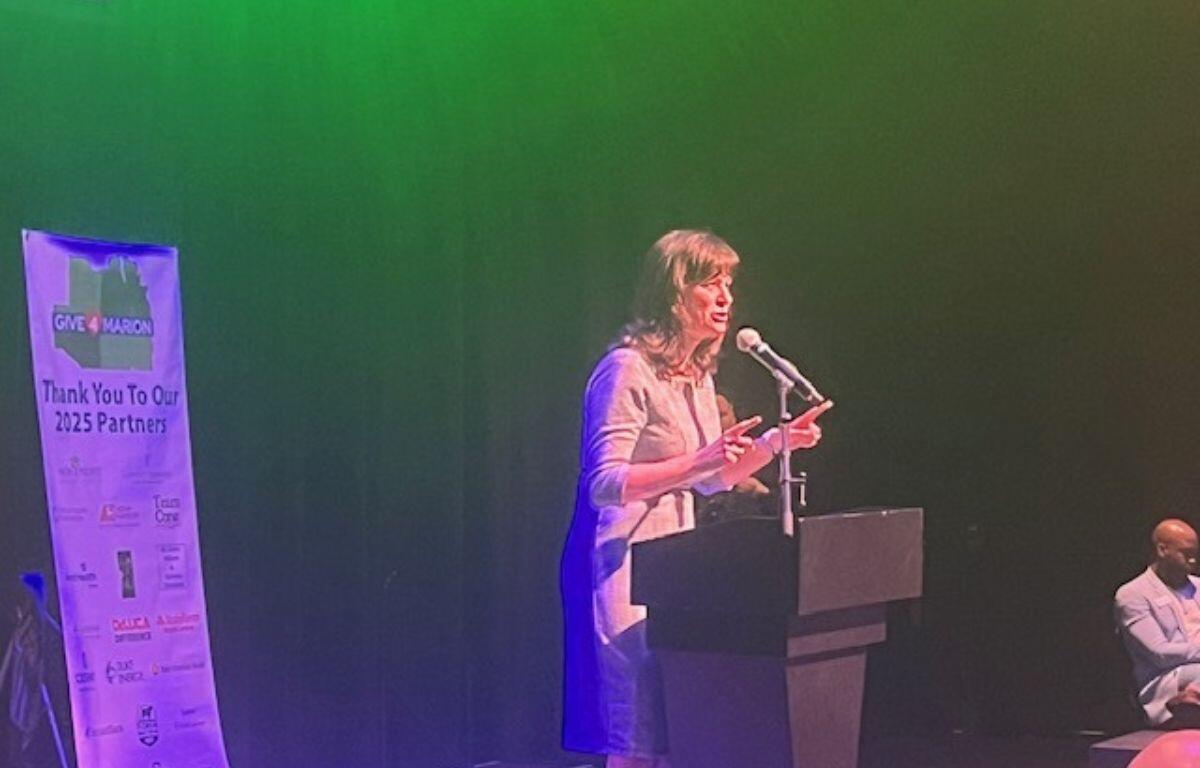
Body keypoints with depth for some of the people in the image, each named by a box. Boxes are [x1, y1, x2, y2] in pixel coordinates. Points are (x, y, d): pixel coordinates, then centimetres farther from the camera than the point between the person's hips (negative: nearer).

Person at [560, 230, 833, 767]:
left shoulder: (698, 375, 15)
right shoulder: (627, 369, -13)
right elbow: (603, 483, -21)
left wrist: (775, 442, 10)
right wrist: (698, 462, -28)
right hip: (627, 565, -9)